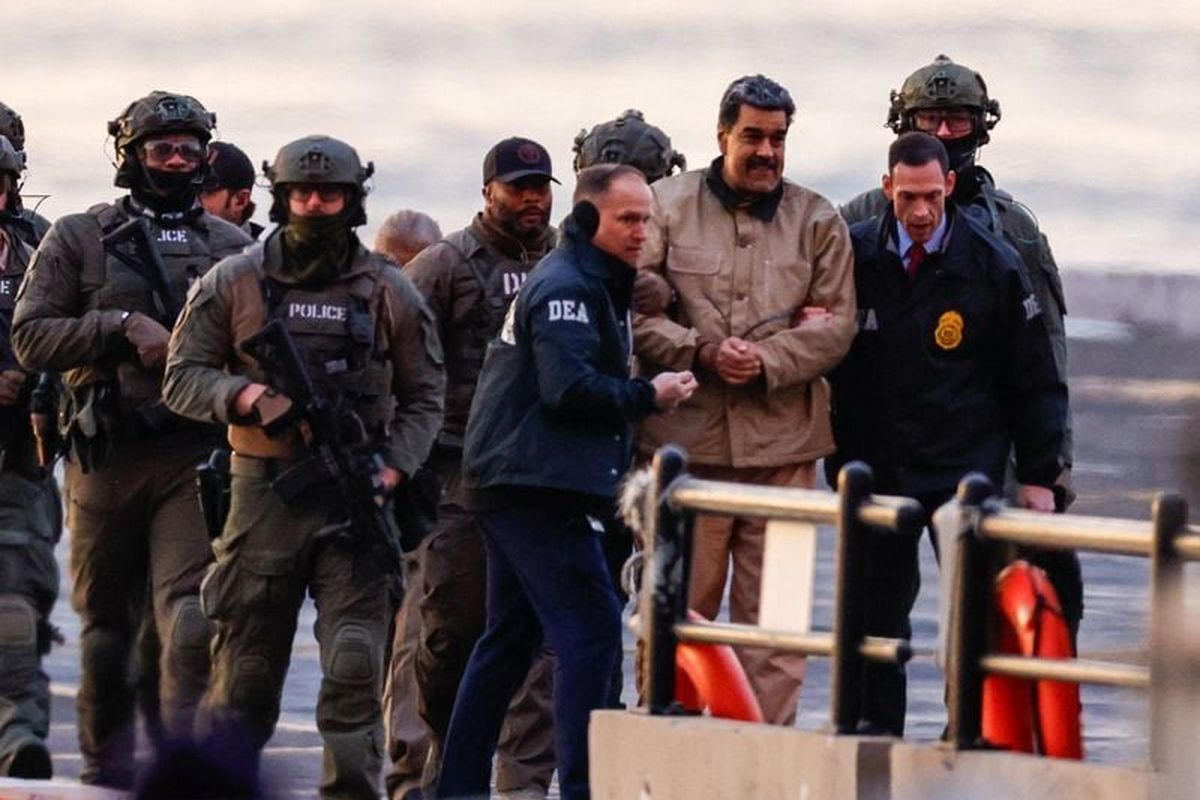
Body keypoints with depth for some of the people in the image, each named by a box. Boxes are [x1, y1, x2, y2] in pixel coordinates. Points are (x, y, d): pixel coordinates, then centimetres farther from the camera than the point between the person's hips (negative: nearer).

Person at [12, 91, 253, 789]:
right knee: (107, 622, 9)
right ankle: (107, 770, 20)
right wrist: (123, 327, -12)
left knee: (192, 612, -15)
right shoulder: (79, 240, 7)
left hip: (198, 452, 0)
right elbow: (31, 337, -2)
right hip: (107, 460, 0)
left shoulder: (232, 247, 13)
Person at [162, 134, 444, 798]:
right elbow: (182, 377, 6)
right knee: (244, 668, 4)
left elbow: (423, 399, 11)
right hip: (264, 493, 0)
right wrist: (246, 397, -13)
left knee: (356, 667, -9)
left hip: (355, 496, 0)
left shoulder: (390, 293, 7)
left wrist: (393, 469, -4)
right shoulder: (233, 284, 5)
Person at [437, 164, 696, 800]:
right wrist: (649, 397, -12)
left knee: (510, 638, 15)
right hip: (536, 486, -11)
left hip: (514, 485, 11)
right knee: (590, 629, -15)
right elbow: (569, 389, -22)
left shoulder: (593, 284, 21)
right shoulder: (566, 287, -12)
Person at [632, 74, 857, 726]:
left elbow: (837, 323, 4)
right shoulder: (667, 207, 6)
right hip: (686, 439, -1)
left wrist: (767, 360, -12)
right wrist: (702, 352, -15)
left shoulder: (817, 222, 11)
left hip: (783, 447, 1)